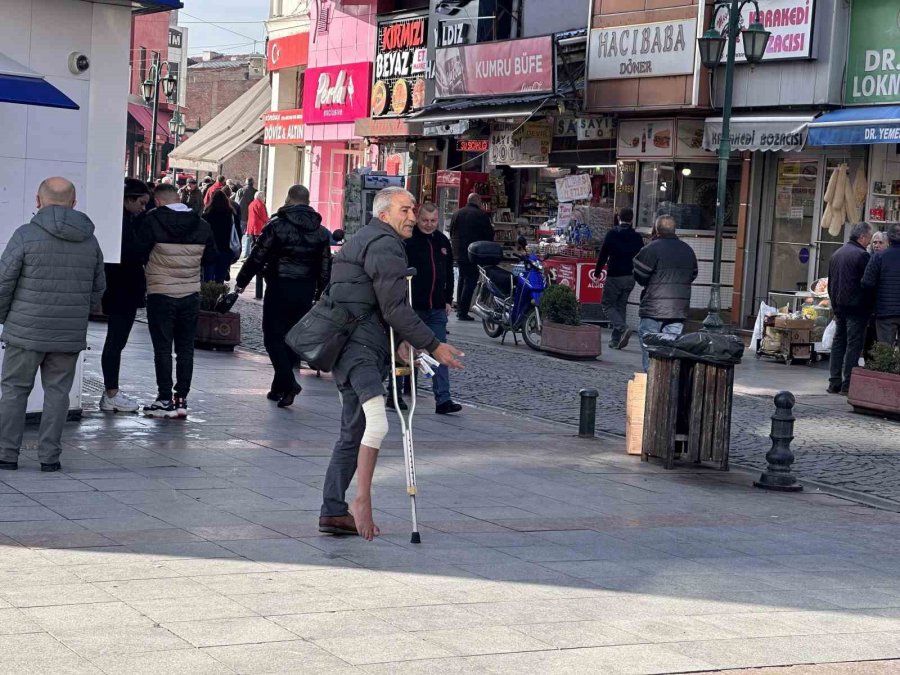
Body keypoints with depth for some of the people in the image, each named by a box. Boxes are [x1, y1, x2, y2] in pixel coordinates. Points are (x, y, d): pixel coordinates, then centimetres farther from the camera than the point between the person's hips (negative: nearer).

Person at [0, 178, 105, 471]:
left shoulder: (26, 235, -9)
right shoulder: (89, 241, 6)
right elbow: (98, 287, 13)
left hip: (27, 331, -3)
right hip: (70, 335, 3)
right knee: (57, 392, 10)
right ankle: (49, 456, 8)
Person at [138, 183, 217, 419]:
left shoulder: (153, 221, -12)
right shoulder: (202, 225, 0)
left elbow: (141, 253, -7)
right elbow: (210, 257, 9)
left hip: (161, 294, -4)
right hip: (191, 295, 4)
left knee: (163, 348, 3)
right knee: (186, 348, 10)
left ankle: (165, 400, 3)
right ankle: (181, 399, 11)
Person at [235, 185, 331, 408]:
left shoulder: (277, 225, -7)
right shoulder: (321, 231, 9)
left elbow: (257, 256, -7)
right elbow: (325, 266, 11)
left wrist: (242, 281, 2)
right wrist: (320, 294, 19)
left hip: (279, 287, -5)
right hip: (306, 290, 5)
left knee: (274, 336, -1)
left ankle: (288, 383, -17)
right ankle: (279, 387, 17)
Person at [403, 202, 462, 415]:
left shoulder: (442, 241, 12)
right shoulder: (407, 241, -6)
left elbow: (448, 273, 21)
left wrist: (448, 299, 15)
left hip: (437, 309, 5)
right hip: (412, 308, -5)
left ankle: (443, 400, -2)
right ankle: (394, 394, 17)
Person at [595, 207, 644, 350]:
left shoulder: (612, 234, -7)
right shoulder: (637, 237, 4)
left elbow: (603, 255, -6)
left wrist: (597, 272, 4)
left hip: (614, 276, -5)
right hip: (630, 277, 5)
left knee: (607, 304, 4)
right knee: (621, 306, 13)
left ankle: (623, 328, -19)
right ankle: (616, 340, 11)